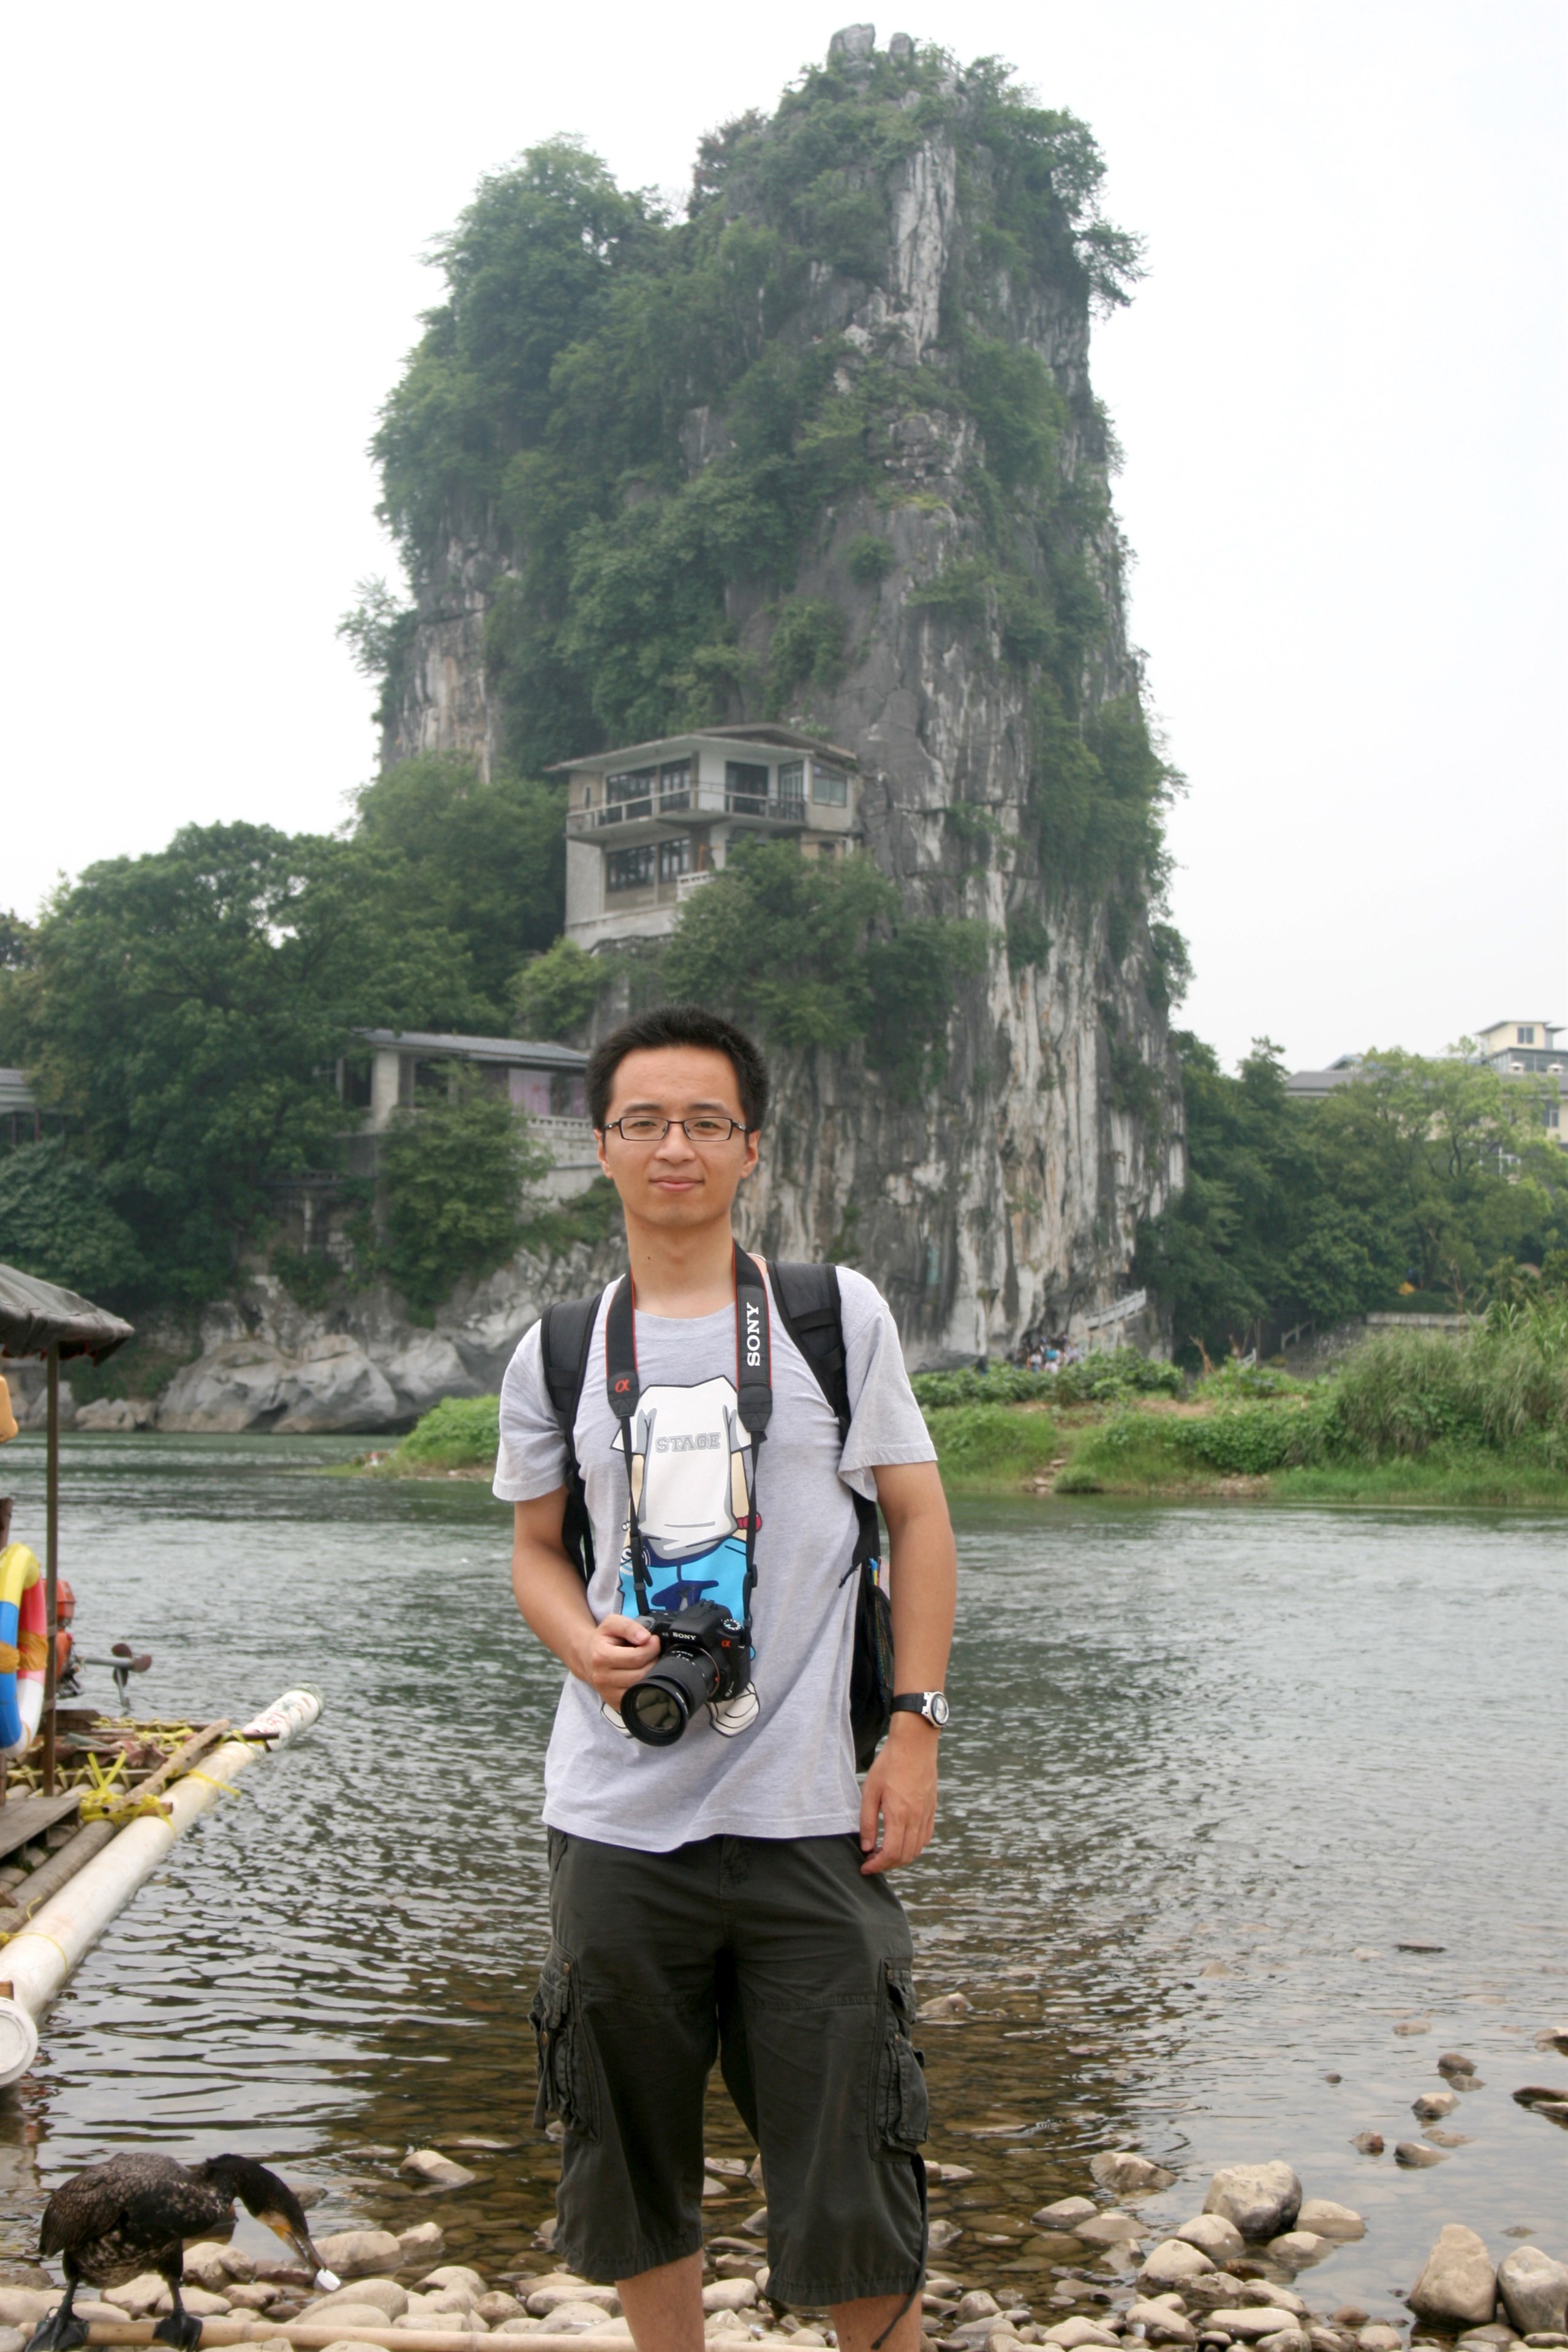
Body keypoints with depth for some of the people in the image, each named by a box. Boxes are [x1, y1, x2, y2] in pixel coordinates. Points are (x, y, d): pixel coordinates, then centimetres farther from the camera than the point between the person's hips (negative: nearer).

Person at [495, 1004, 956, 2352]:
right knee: (634, 2167, 13)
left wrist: (917, 1727, -4)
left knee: (848, 2178, 2)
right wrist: (585, 1645, -7)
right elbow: (538, 1549, 15)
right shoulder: (557, 1352, 7)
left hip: (807, 1814, -2)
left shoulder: (839, 1315, 2)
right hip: (617, 1820, 3)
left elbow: (918, 1517, 5)